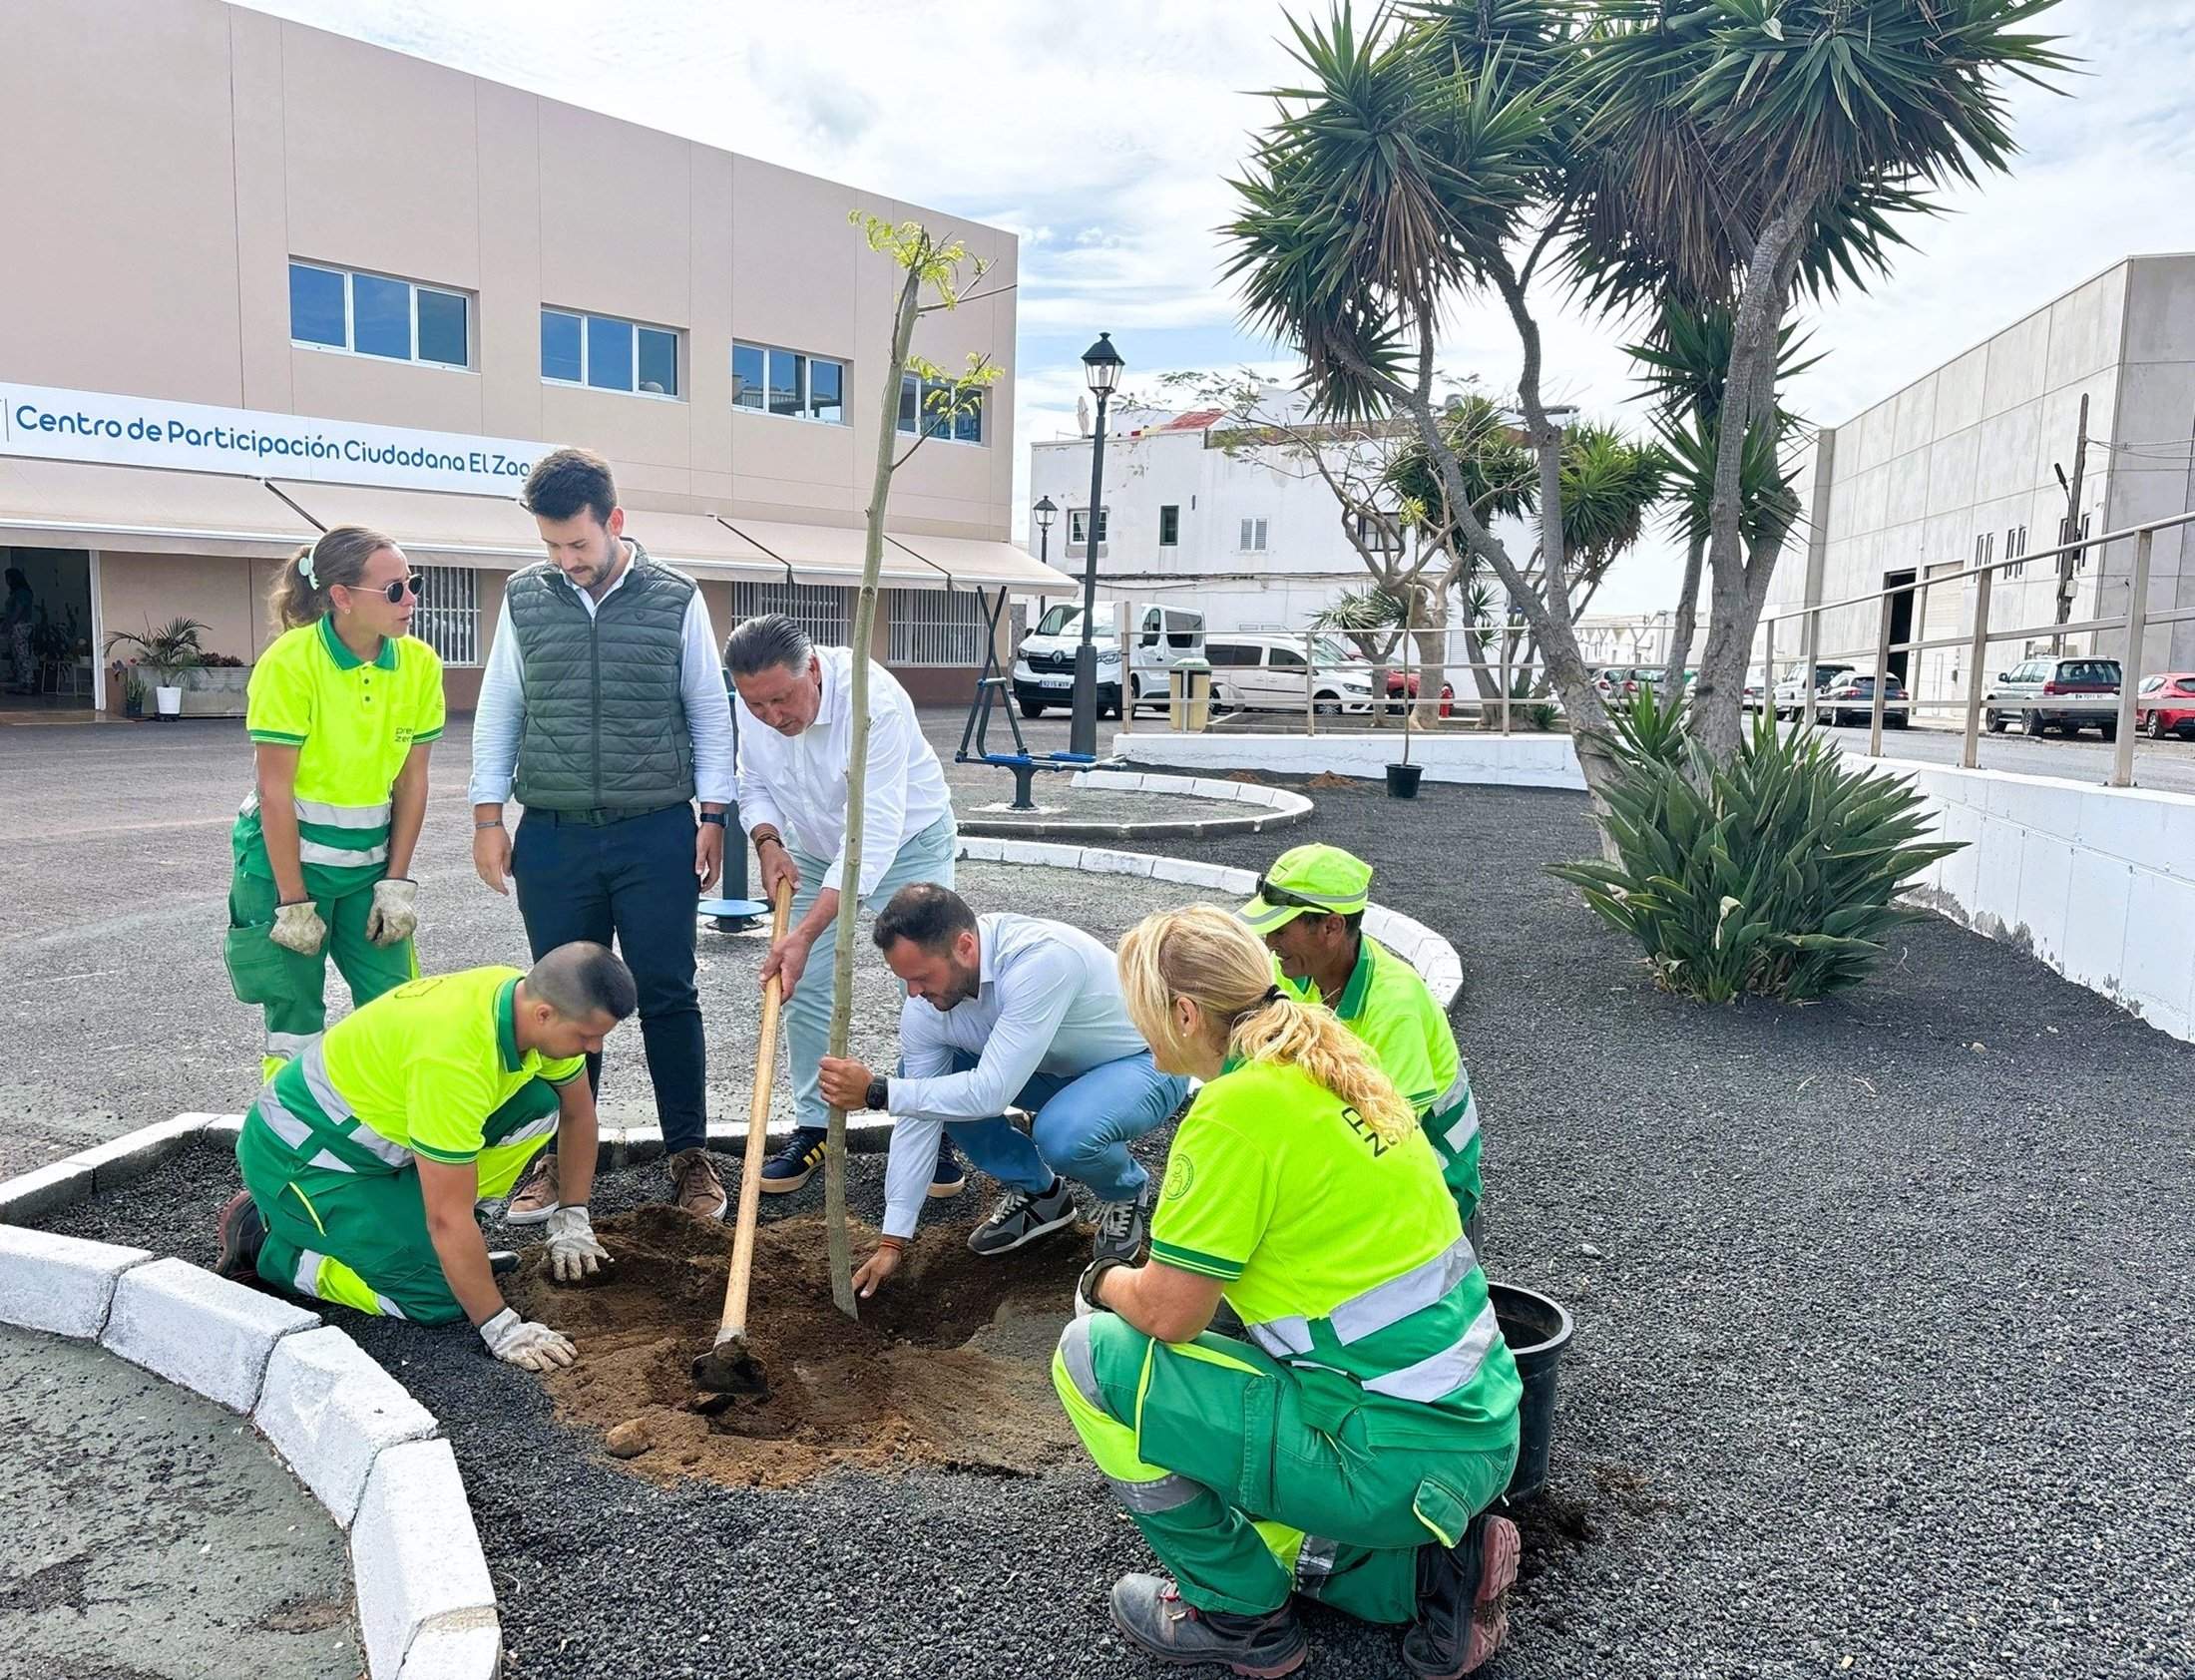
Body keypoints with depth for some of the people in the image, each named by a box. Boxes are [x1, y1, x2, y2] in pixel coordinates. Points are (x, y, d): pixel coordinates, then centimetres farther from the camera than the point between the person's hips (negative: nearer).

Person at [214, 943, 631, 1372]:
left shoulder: (530, 999, -11)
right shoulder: (453, 1056, -36)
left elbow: (578, 1111, 8)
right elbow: (449, 1218, -31)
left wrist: (572, 1221, 9)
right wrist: (500, 1328, -24)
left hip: (374, 1120, 8)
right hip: (299, 1154, -8)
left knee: (538, 1105, -7)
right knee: (436, 1301, -15)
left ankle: (404, 1219, 5)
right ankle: (265, 1245, 2)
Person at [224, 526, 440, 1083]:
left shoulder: (419, 663, -4)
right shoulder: (290, 662, -17)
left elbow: (411, 780, 2)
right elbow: (274, 791, -15)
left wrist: (398, 880, -1)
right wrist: (294, 903, -14)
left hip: (370, 858, 4)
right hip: (286, 854, -4)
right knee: (297, 1019, 3)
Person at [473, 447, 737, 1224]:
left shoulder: (676, 599, -2)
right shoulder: (524, 599, 4)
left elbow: (710, 712, 3)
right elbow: (498, 711, 9)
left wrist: (714, 816, 0)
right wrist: (487, 817, 5)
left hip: (657, 835, -2)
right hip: (552, 836, 2)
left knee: (668, 996, 5)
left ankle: (689, 1153, 17)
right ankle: (562, 1153, 23)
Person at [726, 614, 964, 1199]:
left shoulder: (874, 700, -38)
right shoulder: (754, 701, -18)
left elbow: (873, 832, -40)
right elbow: (753, 783, 2)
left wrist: (805, 932, -43)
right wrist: (767, 842, -20)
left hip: (907, 842, -5)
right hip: (815, 848, 5)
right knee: (805, 987, 2)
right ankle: (813, 1127, 16)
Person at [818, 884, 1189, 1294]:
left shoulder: (1040, 959, -38)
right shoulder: (925, 1003, -16)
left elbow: (992, 1092, -40)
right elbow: (917, 1117, -9)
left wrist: (876, 1091, -36)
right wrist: (892, 1241, -7)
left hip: (1150, 1062, -7)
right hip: (1056, 1069, 7)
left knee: (1062, 1136, -36)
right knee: (922, 1077, -8)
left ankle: (1127, 1192, 0)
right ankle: (1036, 1191, 9)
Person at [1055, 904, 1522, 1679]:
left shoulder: (1239, 1106, -21)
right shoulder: (1333, 1067, 6)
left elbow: (1168, 1313, -16)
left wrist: (1104, 1282, 6)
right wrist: (1147, 1274, 20)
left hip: (1395, 1458, -9)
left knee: (1093, 1356, -3)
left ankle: (1242, 1616, 10)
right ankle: (1431, 1566, 15)